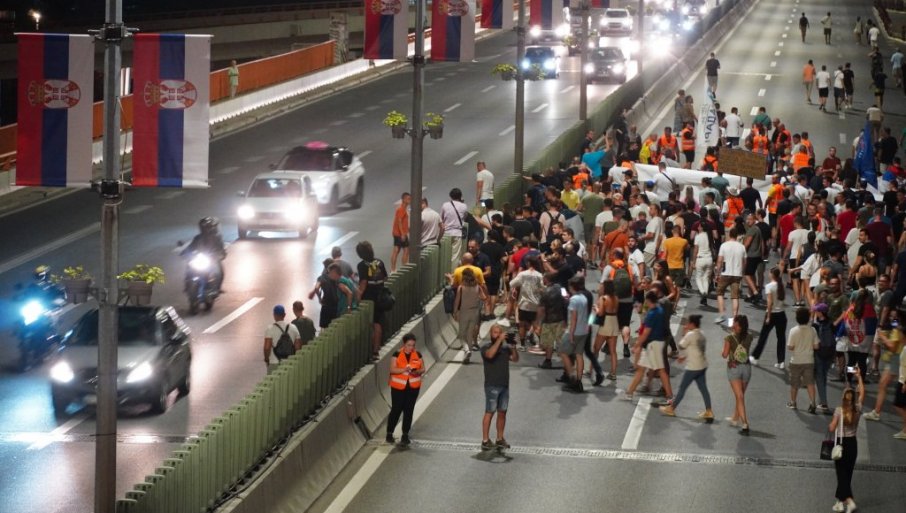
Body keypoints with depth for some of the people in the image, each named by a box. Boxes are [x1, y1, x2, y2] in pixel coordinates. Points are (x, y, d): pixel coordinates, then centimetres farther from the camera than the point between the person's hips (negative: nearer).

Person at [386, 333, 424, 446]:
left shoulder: (417, 355, 3)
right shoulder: (397, 354, -6)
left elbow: (422, 369, 6)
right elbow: (392, 369, -12)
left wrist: (417, 372, -17)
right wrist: (404, 369, -27)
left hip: (413, 387, 3)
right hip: (398, 387, -3)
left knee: (408, 411, 6)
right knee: (396, 410, 0)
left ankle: (405, 435, 14)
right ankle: (389, 434, 12)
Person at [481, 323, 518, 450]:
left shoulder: (506, 347, 11)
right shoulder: (486, 347, -4)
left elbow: (515, 358, 0)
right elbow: (490, 354, -26)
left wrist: (513, 346, -13)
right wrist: (499, 340, -25)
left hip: (504, 385, 5)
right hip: (492, 386, -5)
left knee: (502, 412, 8)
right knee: (490, 412, -6)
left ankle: (500, 439, 17)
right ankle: (485, 441, -5)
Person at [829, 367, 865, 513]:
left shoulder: (839, 411, -16)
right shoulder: (858, 410, -5)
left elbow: (832, 429, -16)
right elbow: (862, 393, 9)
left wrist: (830, 425, 7)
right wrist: (859, 377, 15)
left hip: (841, 443, -4)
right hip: (853, 444, 4)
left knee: (842, 474, -1)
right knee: (847, 473, 14)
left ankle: (849, 500, -17)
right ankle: (840, 500, 22)